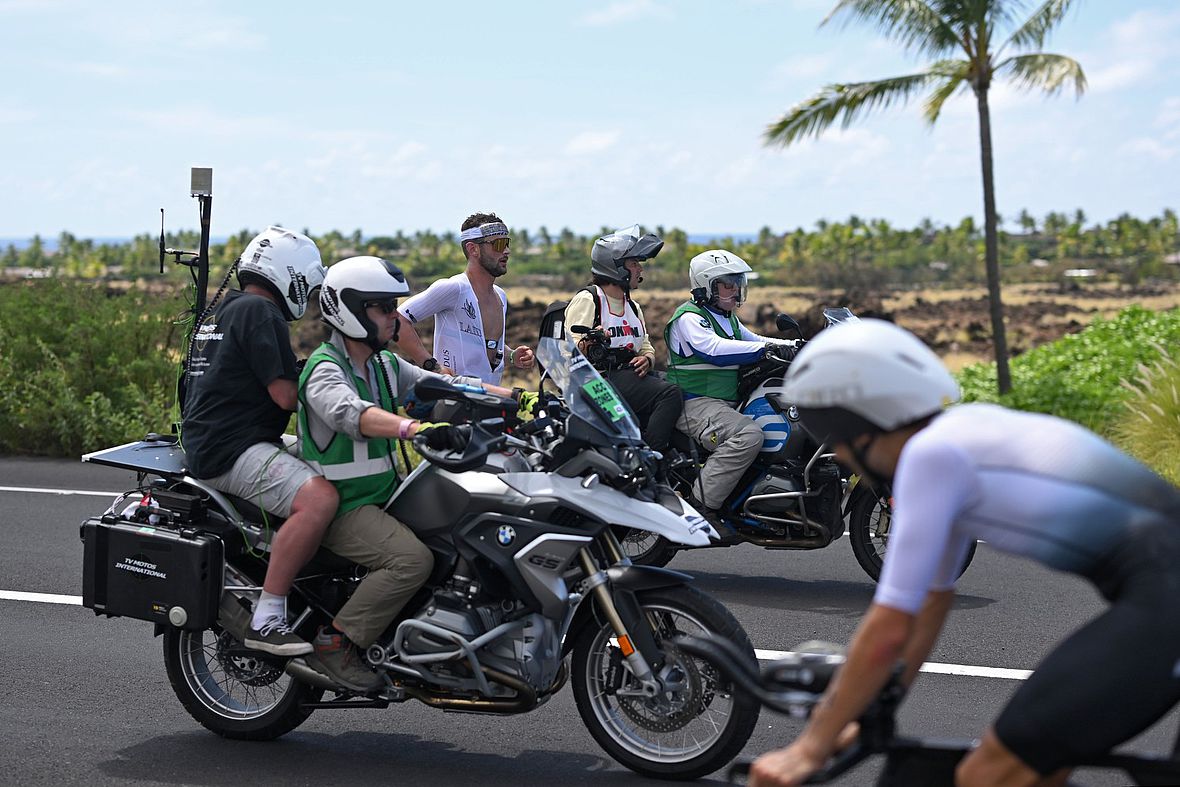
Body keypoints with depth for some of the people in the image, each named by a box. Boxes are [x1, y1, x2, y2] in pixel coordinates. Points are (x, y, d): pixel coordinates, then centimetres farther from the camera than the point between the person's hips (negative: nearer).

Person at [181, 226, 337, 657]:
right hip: (233, 449, -11)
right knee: (318, 499, -29)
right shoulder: (259, 311, -11)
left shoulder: (222, 309, 22)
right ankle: (266, 619, -29)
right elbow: (286, 395, -17)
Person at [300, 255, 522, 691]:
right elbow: (352, 413, -35)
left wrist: (516, 397, -7)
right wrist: (416, 427, -53)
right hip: (343, 506, -9)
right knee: (413, 558, -28)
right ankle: (334, 642, -17)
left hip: (385, 494, 9)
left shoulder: (384, 365, 13)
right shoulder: (325, 370, -14)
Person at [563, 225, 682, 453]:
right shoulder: (587, 300, -1)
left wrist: (647, 359, 2)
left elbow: (647, 347, 27)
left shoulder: (633, 307, 25)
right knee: (670, 394, -28)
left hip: (631, 374, 8)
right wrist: (586, 344, -31)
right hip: (601, 380, -8)